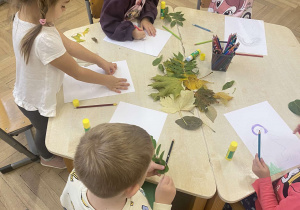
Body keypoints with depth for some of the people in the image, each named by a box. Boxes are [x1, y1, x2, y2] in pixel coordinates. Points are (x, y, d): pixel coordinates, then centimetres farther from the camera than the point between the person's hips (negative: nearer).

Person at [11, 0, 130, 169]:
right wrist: (106, 81, -11)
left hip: (27, 93, 8)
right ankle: (48, 158, 58)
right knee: (46, 131, 25)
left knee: (46, 127, 35)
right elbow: (77, 72, -27)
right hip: (37, 103, -7)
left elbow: (68, 44, -7)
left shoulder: (24, 16, -14)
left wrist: (101, 61, -3)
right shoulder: (45, 40, -43)